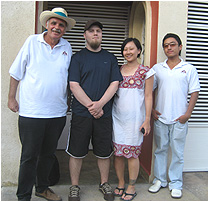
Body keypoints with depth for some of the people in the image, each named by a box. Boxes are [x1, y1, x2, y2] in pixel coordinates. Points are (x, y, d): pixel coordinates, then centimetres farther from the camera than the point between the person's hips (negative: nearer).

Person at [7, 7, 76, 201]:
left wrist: (67, 102, 15)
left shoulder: (67, 47, 7)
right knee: (29, 156, 3)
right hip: (31, 112, -3)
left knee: (48, 154, 16)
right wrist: (12, 98, 3)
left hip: (57, 113, 3)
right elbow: (17, 72, 3)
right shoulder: (32, 41, 0)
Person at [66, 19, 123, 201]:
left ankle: (104, 183, 31)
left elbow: (115, 83, 2)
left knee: (104, 152, 11)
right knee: (77, 152, 5)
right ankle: (74, 187, 24)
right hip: (81, 113, -1)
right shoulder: (77, 58, 4)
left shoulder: (110, 58, 11)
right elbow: (74, 85, -5)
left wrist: (100, 103, -12)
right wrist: (90, 105, -13)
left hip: (104, 113, 2)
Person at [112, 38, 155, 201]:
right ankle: (121, 184, 26)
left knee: (132, 153, 2)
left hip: (134, 117, -4)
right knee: (117, 152, 8)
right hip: (117, 116, 4)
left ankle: (131, 187, 19)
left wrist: (147, 120, -6)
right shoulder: (118, 70, 11)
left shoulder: (146, 71, 0)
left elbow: (148, 97, -1)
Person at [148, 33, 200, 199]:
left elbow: (194, 92, 0)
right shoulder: (157, 68, 7)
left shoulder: (189, 69, 2)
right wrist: (151, 110, 1)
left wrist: (187, 114, -8)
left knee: (178, 152, 7)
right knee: (160, 150, 12)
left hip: (179, 119, -2)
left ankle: (176, 184, 21)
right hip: (160, 118, 2)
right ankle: (159, 180, 26)